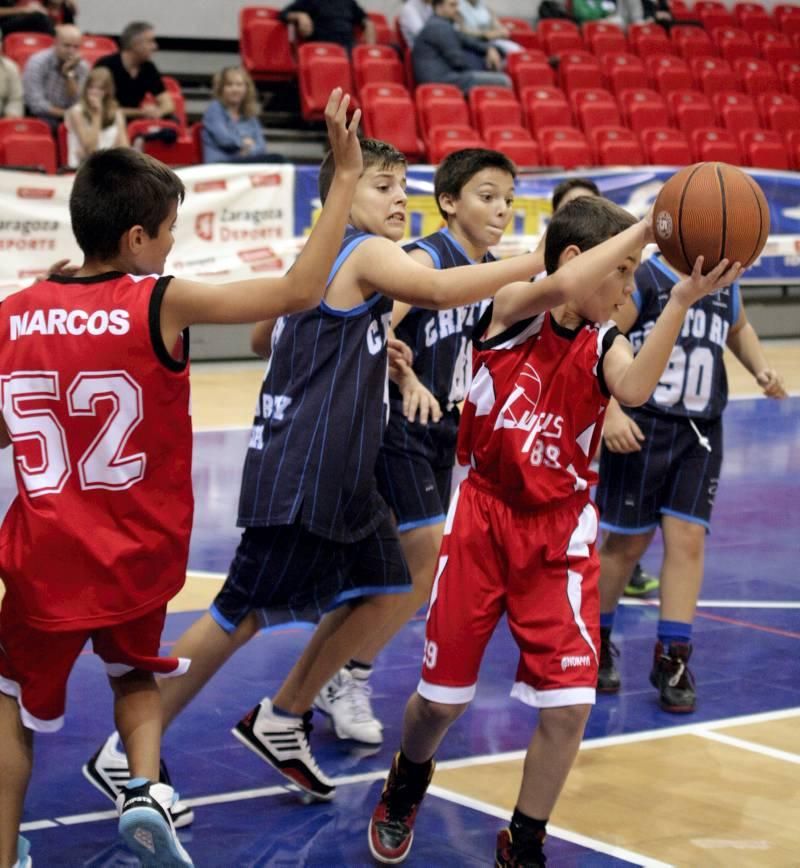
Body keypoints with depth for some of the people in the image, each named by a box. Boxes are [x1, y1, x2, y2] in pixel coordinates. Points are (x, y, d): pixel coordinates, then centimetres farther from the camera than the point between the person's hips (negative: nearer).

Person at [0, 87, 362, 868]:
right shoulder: (160, 304, -14)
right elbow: (299, 290, -16)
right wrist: (345, 177, -12)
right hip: (135, 555, -1)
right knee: (136, 673, 27)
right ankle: (145, 788, 2)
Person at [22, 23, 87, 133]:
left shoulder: (83, 67, 0)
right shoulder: (37, 62, -13)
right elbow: (37, 105, -18)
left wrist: (69, 73, -18)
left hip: (66, 118, 4)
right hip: (39, 115, -4)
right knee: (48, 124, -35)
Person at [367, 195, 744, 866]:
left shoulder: (605, 346, -1)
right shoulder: (513, 306, -8)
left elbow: (635, 389, -26)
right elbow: (561, 288, -32)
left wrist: (682, 299, -34)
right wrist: (649, 225, -32)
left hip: (558, 534, 2)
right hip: (482, 516, -2)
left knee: (568, 705, -8)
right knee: (442, 698, 7)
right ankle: (406, 788, 41)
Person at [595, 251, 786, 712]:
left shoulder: (725, 287, 7)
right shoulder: (640, 282, -11)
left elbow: (739, 329, 28)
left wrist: (760, 367, 11)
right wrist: (611, 411, -23)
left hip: (700, 435, 4)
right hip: (640, 430, -4)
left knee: (688, 538, -4)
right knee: (628, 542, 5)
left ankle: (672, 659, 3)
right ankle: (595, 641, 27)